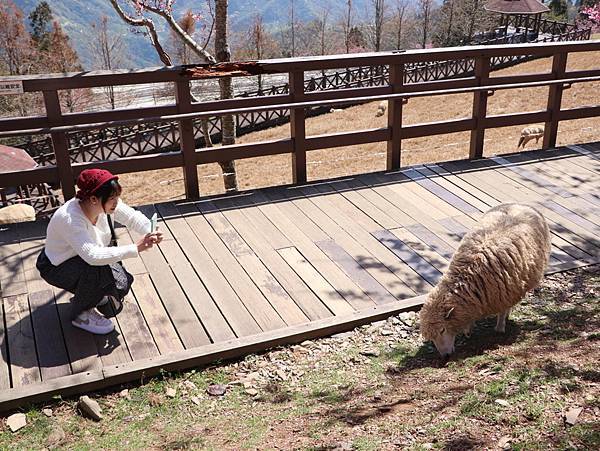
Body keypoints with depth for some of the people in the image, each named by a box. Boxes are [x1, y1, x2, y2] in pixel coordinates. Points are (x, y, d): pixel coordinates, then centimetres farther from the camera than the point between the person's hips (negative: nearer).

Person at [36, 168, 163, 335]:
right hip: (56, 267, -7)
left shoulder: (106, 203, -19)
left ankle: (87, 295, 21)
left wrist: (151, 233, -31)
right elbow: (92, 256, -47)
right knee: (97, 270, -33)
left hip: (86, 259, 7)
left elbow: (133, 218, -9)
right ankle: (80, 315, -7)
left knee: (121, 283, -10)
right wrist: (135, 248, -46)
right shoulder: (69, 219, -38)